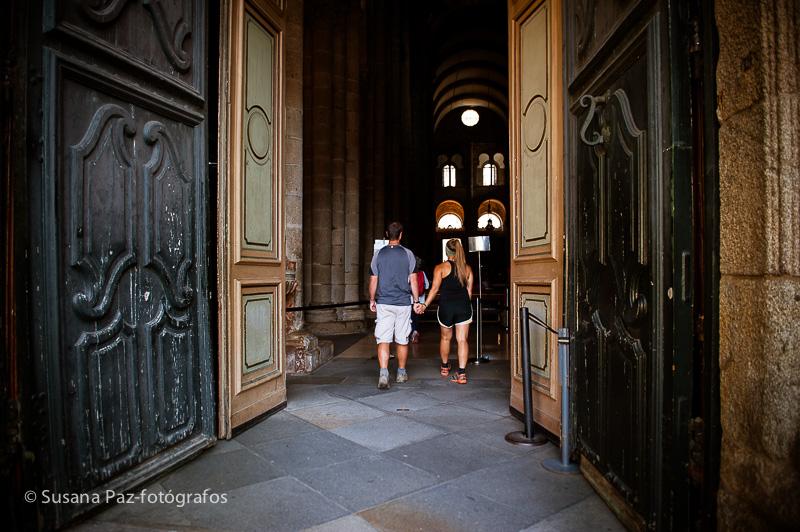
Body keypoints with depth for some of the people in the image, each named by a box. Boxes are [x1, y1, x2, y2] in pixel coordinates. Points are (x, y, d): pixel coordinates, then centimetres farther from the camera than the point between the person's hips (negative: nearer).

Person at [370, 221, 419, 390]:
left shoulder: (378, 255, 1)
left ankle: (383, 375, -15)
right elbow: (413, 281, -3)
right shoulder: (408, 254, -2)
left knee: (383, 340, -2)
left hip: (383, 303, 0)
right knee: (402, 340, 13)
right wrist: (416, 300, 6)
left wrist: (372, 300, 15)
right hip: (403, 303, 0)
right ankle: (401, 373, 26)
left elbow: (373, 281, 4)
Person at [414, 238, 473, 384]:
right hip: (463, 306, 1)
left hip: (446, 306, -1)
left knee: (445, 337, 18)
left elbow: (435, 288, -10)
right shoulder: (467, 268, 8)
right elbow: (469, 290, 10)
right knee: (462, 340, 1)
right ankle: (462, 373, -4)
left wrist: (425, 305, -10)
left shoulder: (440, 267, -1)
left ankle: (445, 367, 35)